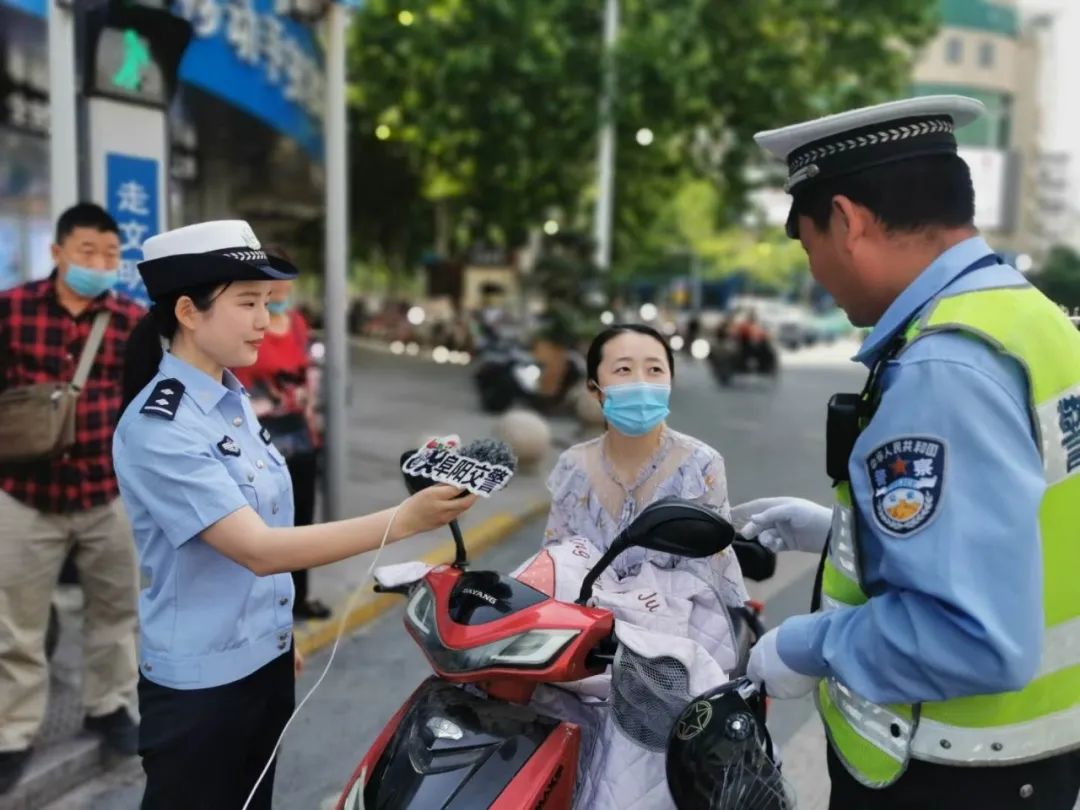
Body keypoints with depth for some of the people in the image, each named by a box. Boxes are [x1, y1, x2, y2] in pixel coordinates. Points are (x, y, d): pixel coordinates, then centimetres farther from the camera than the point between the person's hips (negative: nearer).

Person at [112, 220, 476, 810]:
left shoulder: (232, 399, 3)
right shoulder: (158, 427, -23)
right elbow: (257, 549, -30)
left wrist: (281, 636, 16)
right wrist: (404, 521, -36)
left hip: (265, 660, 8)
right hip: (200, 684, -7)